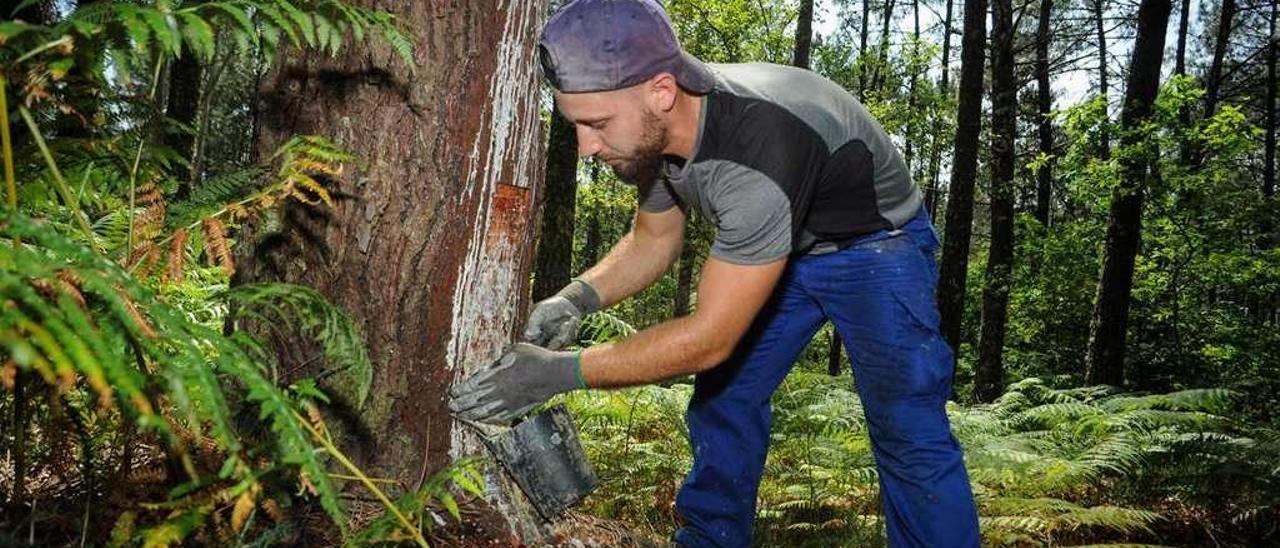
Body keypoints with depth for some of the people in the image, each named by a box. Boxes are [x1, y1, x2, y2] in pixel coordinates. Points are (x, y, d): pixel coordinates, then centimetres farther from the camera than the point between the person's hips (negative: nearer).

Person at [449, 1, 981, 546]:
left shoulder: (760, 145, -41)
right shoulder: (654, 130, -16)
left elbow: (709, 339, -36)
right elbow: (652, 242, 1)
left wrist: (559, 371, -33)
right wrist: (576, 298, -18)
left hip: (876, 247, -7)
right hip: (783, 248, 7)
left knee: (907, 432, -17)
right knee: (721, 399, 4)